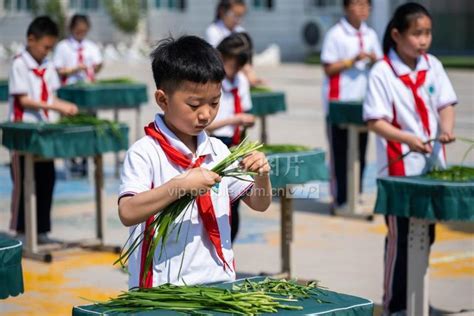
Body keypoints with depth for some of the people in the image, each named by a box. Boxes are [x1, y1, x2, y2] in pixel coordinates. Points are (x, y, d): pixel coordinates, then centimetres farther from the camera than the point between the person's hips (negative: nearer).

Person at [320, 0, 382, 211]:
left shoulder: (370, 35, 9)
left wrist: (374, 60, -8)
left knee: (360, 153, 8)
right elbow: (329, 68, -7)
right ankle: (340, 199, 6)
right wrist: (352, 60, -18)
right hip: (339, 103, -5)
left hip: (362, 102, 5)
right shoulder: (335, 34, -6)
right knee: (340, 154, 1)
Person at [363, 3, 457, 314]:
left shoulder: (433, 66, 4)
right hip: (399, 169, -6)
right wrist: (407, 138, -29)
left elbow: (445, 104, 7)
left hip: (432, 166, 6)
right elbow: (376, 121, -14)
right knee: (401, 237, 1)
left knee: (425, 235, 13)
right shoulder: (382, 73, -12)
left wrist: (447, 127, -15)